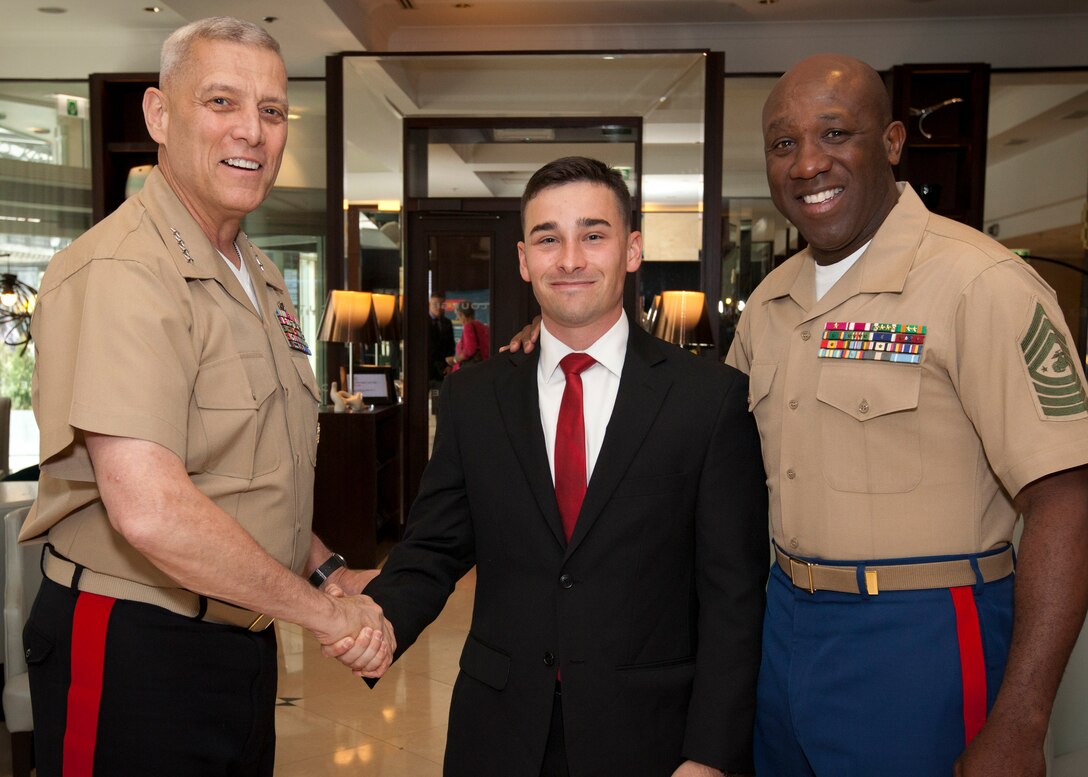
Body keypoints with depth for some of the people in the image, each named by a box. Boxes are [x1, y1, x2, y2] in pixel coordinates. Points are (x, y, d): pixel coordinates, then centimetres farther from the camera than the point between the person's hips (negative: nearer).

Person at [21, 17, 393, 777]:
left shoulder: (260, 278, 11)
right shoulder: (120, 272, -19)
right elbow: (150, 509, -29)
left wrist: (327, 569, 5)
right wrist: (323, 609, -18)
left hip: (244, 640, 9)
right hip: (132, 649, -8)